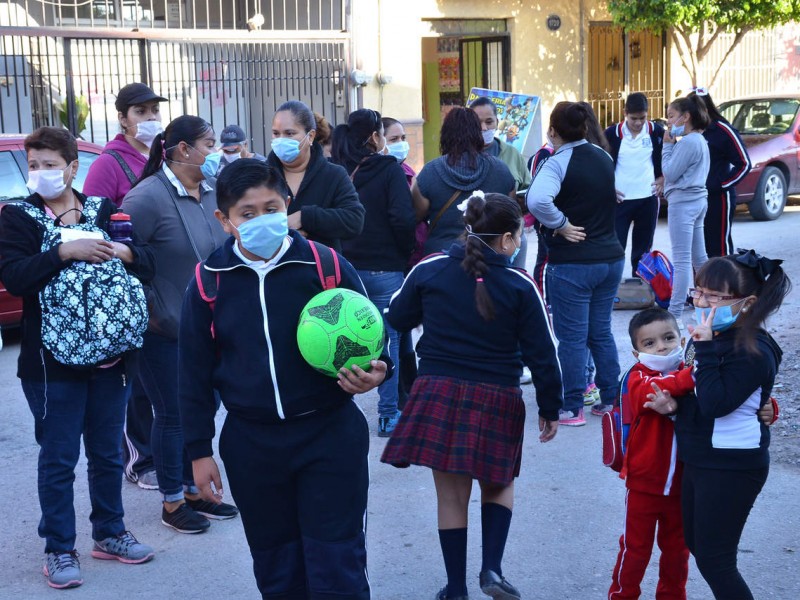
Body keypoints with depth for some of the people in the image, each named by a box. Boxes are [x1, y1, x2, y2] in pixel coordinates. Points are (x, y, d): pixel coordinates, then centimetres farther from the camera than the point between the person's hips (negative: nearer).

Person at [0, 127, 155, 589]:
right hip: (53, 359, -3)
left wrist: (125, 252, -16)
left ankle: (110, 533, 31)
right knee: (58, 459, 4)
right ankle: (59, 550, 16)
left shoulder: (102, 210, 6)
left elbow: (148, 267, 5)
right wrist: (64, 253, -27)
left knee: (108, 452, 15)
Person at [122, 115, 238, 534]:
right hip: (163, 330, -7)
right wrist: (145, 310, -12)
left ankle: (194, 490, 31)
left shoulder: (211, 191, 4)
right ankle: (172, 502, 20)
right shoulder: (148, 196, -17)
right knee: (172, 416, 5)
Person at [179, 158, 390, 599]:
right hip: (251, 446, 2)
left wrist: (373, 372, -18)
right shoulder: (209, 282, -1)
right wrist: (199, 451, 5)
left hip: (329, 437, -2)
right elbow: (195, 373, 5)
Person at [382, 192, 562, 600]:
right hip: (497, 400, -1)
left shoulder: (428, 271, -1)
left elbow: (398, 318, 13)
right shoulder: (519, 286, -6)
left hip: (439, 394, 1)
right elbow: (541, 353, -3)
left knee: (451, 494, 9)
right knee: (499, 485, 20)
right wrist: (550, 408, 7)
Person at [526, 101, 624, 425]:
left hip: (572, 263, -7)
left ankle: (571, 408, 8)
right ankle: (610, 399, 23)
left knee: (572, 337, 2)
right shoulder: (604, 157, 8)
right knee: (601, 332, 17)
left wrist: (561, 225, -19)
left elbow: (537, 200, -34)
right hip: (610, 258, 7)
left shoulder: (558, 162, -15)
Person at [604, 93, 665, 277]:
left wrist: (663, 178, 6)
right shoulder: (612, 133, -7)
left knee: (643, 247, 11)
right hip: (620, 199, -2)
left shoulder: (656, 131, -1)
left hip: (648, 198, 2)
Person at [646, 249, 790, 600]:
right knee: (697, 544, 20)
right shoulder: (717, 336, 5)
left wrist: (706, 350, -30)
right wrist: (674, 404, -4)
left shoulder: (753, 351, -22)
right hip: (700, 459, 10)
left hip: (731, 469, -9)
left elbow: (715, 403, -30)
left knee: (713, 560, -2)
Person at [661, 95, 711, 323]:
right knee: (699, 258, 17)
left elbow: (670, 173, -15)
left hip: (683, 202, -10)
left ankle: (675, 313, -10)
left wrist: (667, 145, -7)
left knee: (681, 260, -10)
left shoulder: (688, 142, -16)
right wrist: (672, 144, 8)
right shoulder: (700, 140, 15)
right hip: (697, 200, 10)